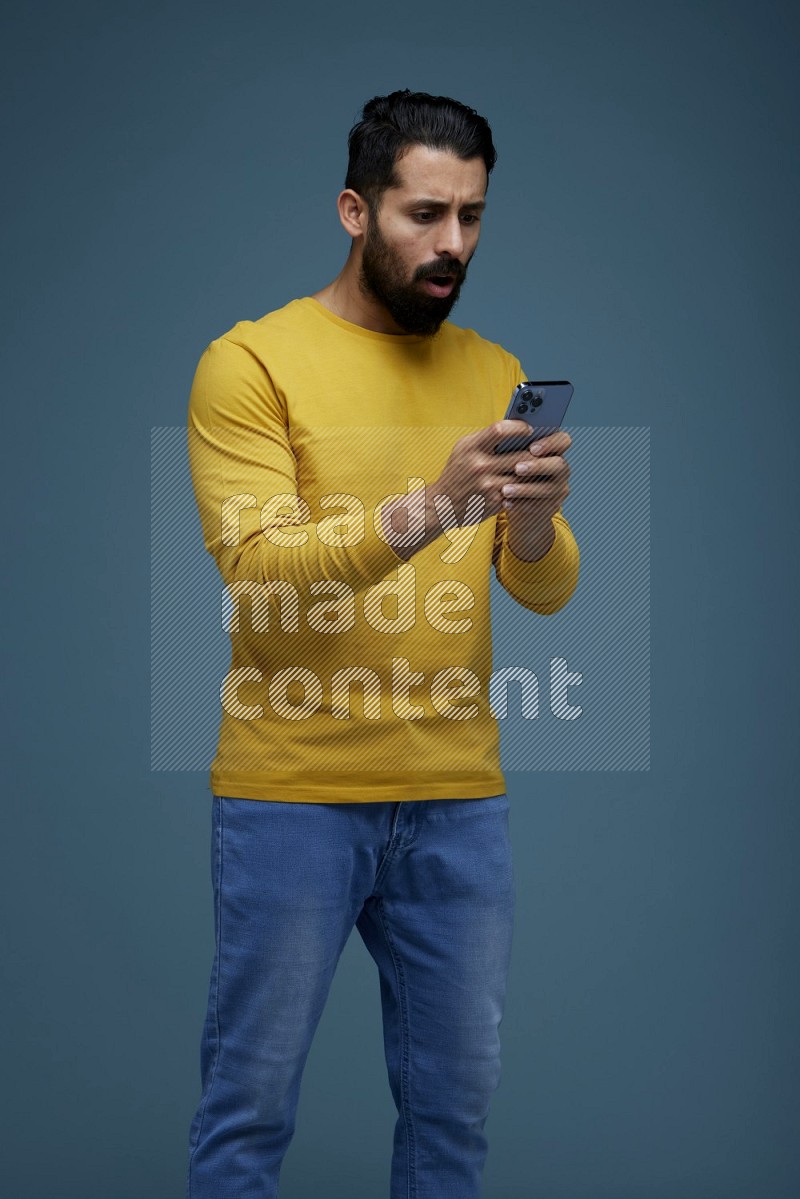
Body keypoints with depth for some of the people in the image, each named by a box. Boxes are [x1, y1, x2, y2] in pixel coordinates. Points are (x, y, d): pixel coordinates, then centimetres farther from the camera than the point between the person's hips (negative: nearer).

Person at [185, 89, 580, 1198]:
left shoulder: (494, 373, 10)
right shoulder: (252, 362, -5)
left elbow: (546, 591, 4)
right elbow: (255, 570, -16)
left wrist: (535, 523, -19)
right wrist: (429, 508, -28)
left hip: (460, 800, 5)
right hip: (291, 796, -4)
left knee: (457, 1100, 13)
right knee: (252, 1099, 5)